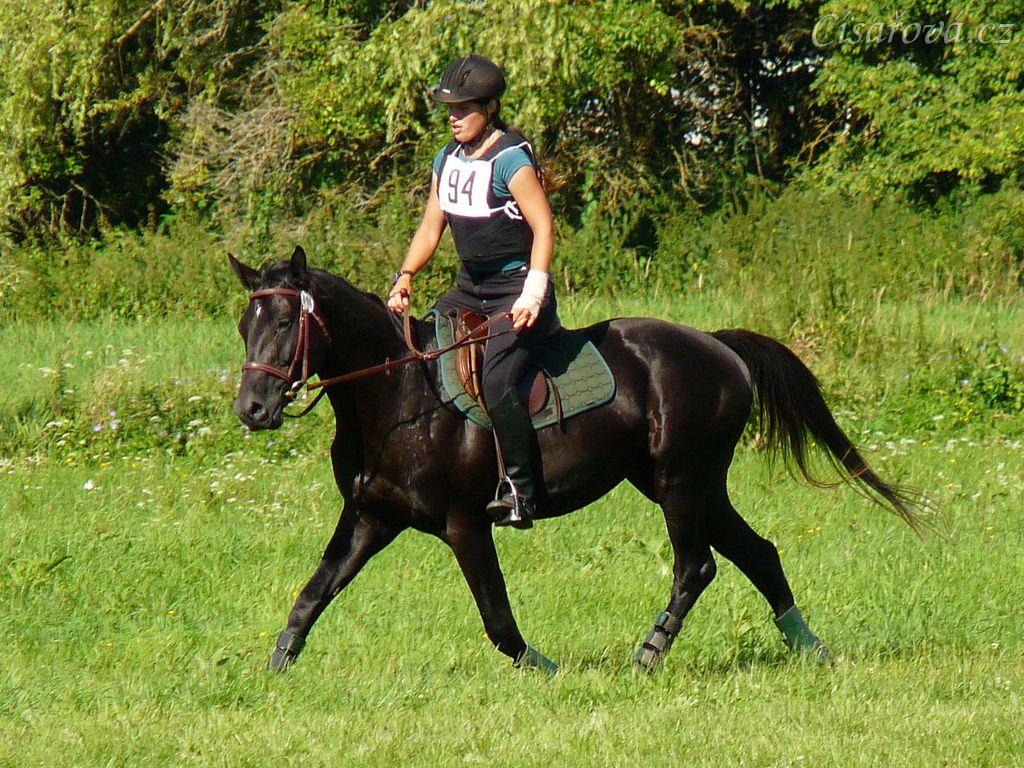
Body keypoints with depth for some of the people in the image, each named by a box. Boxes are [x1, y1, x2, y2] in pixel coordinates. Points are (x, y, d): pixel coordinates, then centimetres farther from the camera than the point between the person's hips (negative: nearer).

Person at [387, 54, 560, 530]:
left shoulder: (511, 159, -13)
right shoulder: (448, 160, 10)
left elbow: (543, 228, -17)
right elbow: (431, 227, 14)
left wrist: (532, 295, -26)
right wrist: (405, 278, -1)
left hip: (516, 289, -9)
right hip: (470, 290, 9)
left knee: (496, 380, -27)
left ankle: (519, 492, -21)